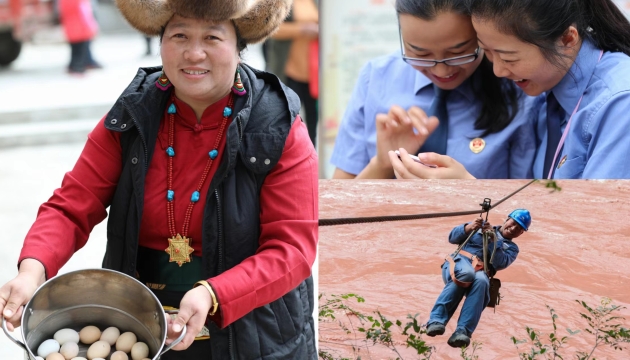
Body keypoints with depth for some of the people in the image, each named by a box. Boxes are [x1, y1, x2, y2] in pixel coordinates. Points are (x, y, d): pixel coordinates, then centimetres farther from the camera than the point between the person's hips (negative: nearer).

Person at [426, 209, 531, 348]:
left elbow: (500, 263, -1)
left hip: (480, 272, 1)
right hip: (458, 262, -1)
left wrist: (493, 239, -9)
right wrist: (468, 228, -5)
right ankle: (436, 320, -45)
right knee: (466, 273, -38)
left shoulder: (511, 248, 23)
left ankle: (462, 331, -51)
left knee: (481, 281, -38)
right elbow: (452, 238, 13)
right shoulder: (482, 226, 23)